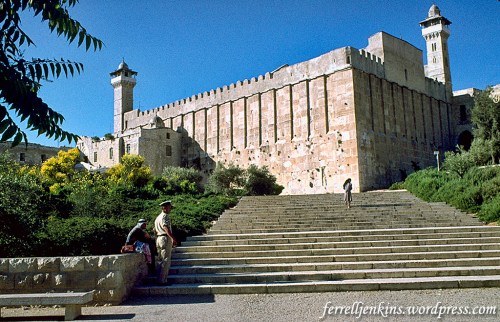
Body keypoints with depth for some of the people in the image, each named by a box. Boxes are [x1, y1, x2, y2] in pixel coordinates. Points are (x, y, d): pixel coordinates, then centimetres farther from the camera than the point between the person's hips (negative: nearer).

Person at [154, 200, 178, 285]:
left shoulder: (158, 217, 19)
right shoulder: (165, 216, -11)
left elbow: (155, 230, 24)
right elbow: (166, 228, -24)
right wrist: (173, 238, -29)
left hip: (159, 238, 10)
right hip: (166, 238, -10)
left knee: (160, 260, 14)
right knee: (166, 261, -6)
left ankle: (160, 279, 18)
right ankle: (162, 280, -6)